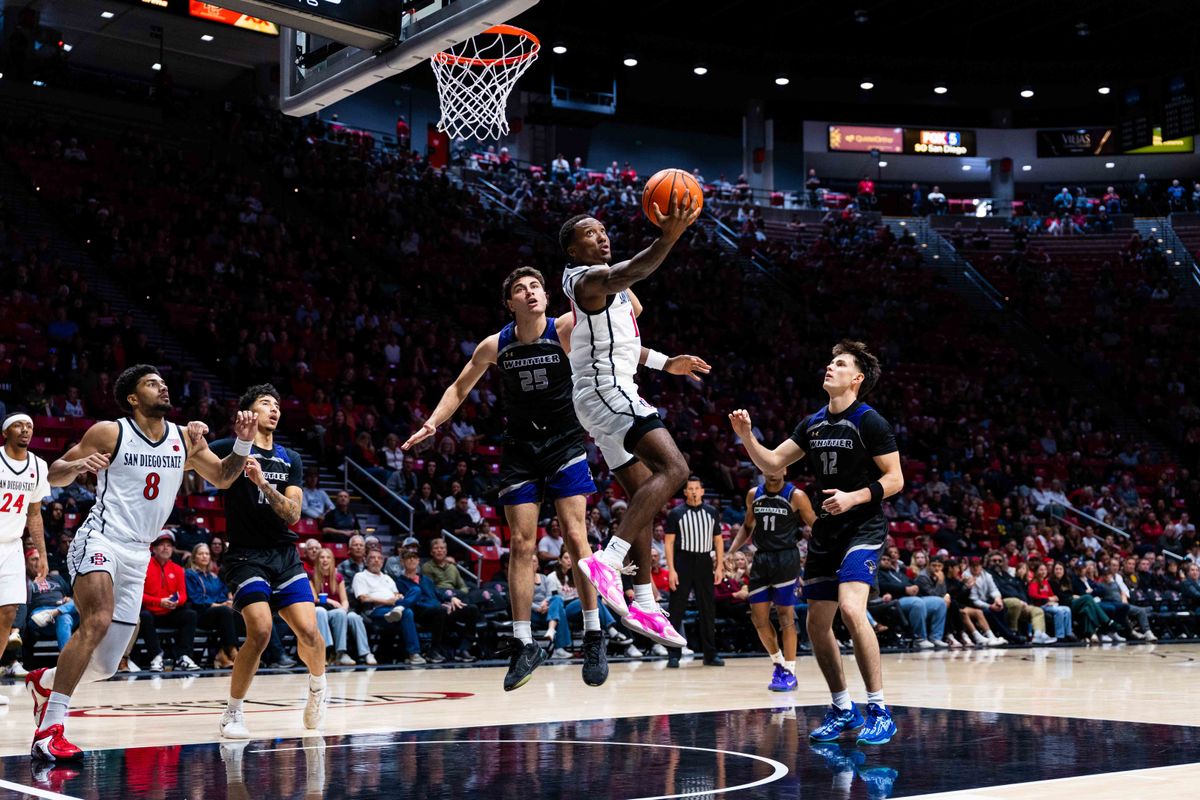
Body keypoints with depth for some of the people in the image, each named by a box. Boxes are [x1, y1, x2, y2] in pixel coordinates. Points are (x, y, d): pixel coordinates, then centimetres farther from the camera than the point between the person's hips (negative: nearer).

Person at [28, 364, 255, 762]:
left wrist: (243, 443, -1)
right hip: (100, 539, -6)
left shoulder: (185, 438, 8)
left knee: (105, 665, 7)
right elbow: (54, 474, 0)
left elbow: (221, 477, 16)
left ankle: (44, 681, 38)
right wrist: (79, 465, -23)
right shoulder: (109, 432, -4)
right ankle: (49, 731, -29)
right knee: (97, 622, -31)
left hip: (139, 554, 6)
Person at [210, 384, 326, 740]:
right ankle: (233, 712, -1)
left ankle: (318, 688, 23)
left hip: (284, 554, 4)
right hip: (246, 554, -4)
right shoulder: (232, 448, -2)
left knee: (308, 630, -8)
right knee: (260, 632, -20)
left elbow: (293, 514, -2)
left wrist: (264, 483, -18)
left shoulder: (290, 459, 9)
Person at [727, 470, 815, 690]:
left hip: (786, 558, -5)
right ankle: (778, 663, 23)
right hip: (761, 558, 5)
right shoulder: (753, 495, 8)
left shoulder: (796, 496, -6)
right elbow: (747, 527, 21)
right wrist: (731, 551, 8)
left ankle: (789, 672, 4)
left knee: (785, 614, -4)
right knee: (758, 617, 4)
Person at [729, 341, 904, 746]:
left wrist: (853, 498, -23)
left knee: (851, 608, -26)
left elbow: (894, 479, -10)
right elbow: (772, 463, 11)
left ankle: (879, 710, -18)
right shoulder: (812, 424, 11)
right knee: (817, 624, 7)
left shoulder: (869, 421, -9)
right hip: (826, 532, 7)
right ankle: (843, 708, 24)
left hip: (863, 528, -7)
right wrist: (747, 436, -6)